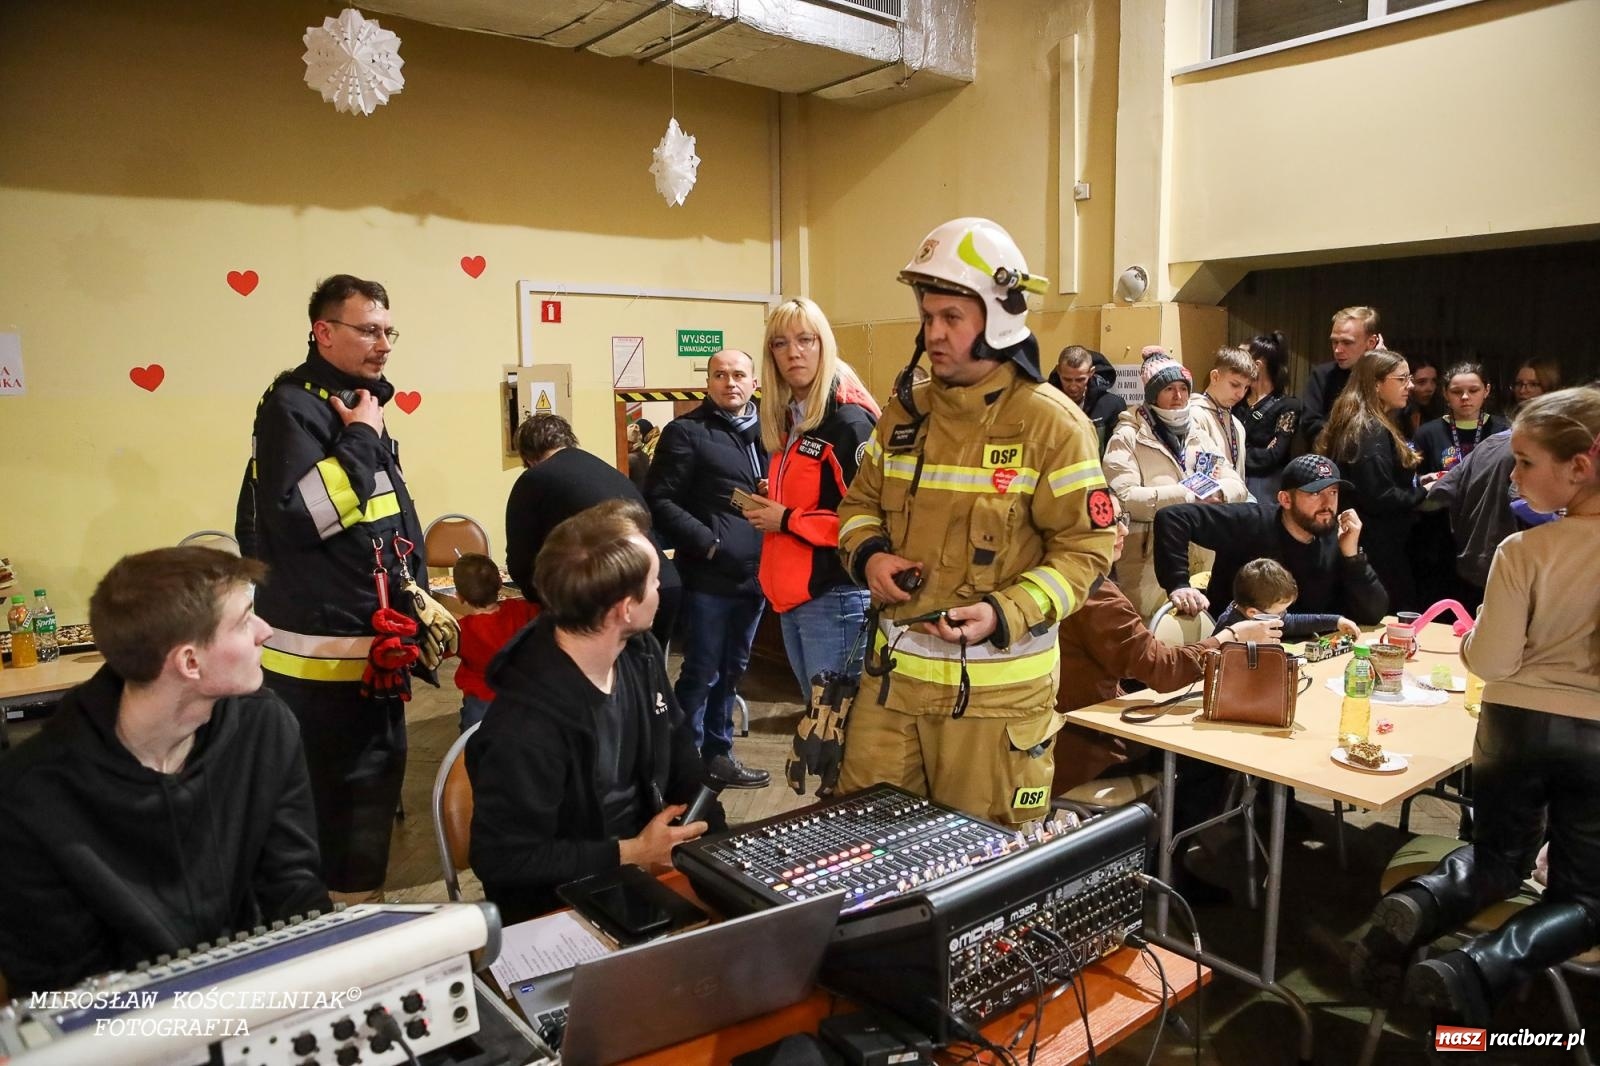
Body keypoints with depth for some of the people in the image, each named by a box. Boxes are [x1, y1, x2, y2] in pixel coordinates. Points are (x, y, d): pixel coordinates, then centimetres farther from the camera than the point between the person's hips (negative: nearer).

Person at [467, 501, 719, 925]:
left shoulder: (639, 652, -6)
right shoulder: (526, 725, -30)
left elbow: (677, 746, 10)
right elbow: (503, 861, -21)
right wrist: (632, 854, -18)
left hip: (649, 858, 7)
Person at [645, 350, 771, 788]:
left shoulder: (767, 429, 12)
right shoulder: (686, 432, -6)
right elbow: (660, 501, -11)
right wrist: (708, 544, -16)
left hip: (755, 573, 6)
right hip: (709, 576, -6)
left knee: (732, 670, 17)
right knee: (702, 672, 2)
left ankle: (718, 751, 32)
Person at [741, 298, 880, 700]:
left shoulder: (850, 419, -14)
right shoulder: (788, 418, 13)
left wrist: (788, 521, -17)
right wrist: (770, 504, 8)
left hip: (835, 595, -9)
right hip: (792, 592, 9)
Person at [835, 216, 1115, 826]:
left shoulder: (1051, 423, -11)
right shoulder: (905, 410, 7)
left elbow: (1088, 546, -10)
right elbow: (860, 503, 17)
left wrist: (1006, 615, -22)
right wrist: (869, 554, -6)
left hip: (994, 689, -5)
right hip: (893, 672, 5)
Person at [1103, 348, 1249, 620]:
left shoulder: (1203, 431, 14)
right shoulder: (1128, 436, -4)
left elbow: (1237, 485, 10)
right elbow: (1124, 497, -17)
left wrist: (1217, 492, -13)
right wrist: (1187, 495, -18)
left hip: (1206, 556, 5)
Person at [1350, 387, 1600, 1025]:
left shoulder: (1522, 552, -17)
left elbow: (1492, 662, -14)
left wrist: (1474, 634, 6)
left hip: (1516, 724, -1)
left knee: (1498, 857, 22)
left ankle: (1417, 906, -9)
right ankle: (1480, 971, -16)